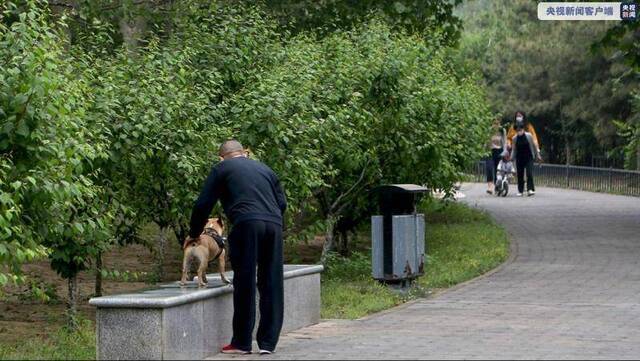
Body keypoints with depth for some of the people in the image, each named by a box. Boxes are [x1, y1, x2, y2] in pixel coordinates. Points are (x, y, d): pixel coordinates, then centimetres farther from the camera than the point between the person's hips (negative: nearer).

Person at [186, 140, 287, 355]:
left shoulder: (222, 169, 14)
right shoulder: (265, 170, 27)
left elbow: (203, 205, 12)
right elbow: (282, 203, 23)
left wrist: (194, 234, 23)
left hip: (246, 224, -4)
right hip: (274, 224, 4)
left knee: (245, 284, 0)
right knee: (271, 285, 6)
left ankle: (242, 342, 3)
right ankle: (268, 342, 6)